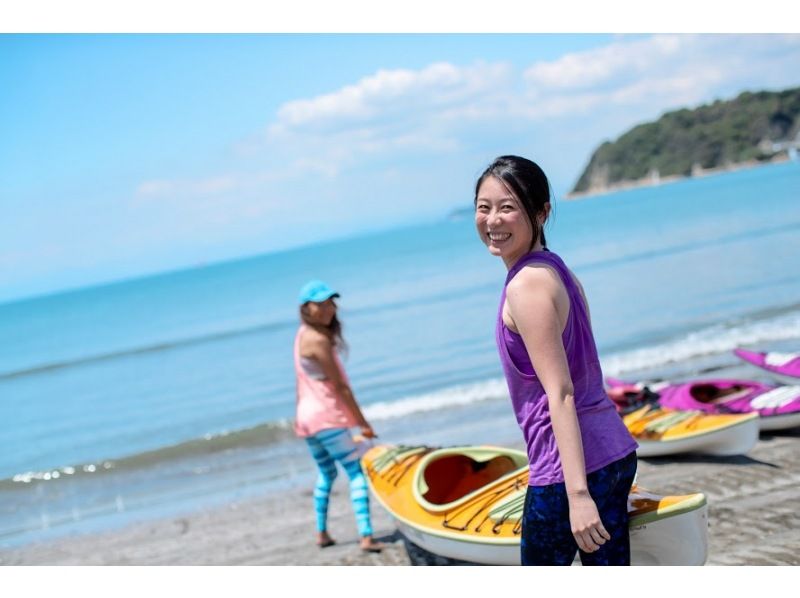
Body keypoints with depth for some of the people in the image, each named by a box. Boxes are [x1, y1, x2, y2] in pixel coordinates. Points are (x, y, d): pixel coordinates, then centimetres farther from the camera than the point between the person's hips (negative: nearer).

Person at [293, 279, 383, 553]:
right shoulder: (319, 340, -18)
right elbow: (340, 386, -17)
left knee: (326, 473, 23)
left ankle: (322, 533, 27)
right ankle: (366, 537, -19)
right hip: (328, 417, -9)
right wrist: (362, 423, -12)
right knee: (357, 473, -10)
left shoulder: (303, 335, 10)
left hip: (307, 417, 9)